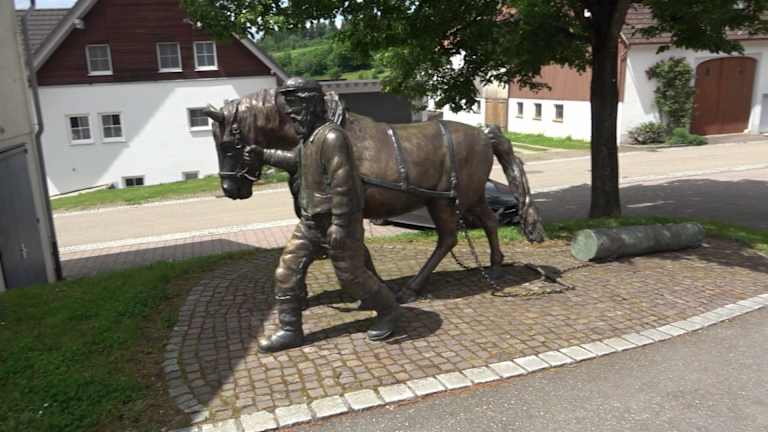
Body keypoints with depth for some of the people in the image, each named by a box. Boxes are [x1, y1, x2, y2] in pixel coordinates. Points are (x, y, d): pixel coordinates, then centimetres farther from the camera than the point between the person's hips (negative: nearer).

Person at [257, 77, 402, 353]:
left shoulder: (331, 137, -20)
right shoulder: (307, 138, 11)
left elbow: (342, 183, -25)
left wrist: (339, 224, -26)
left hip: (335, 223, -9)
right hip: (310, 222, 9)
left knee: (351, 276, 3)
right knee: (287, 272, 6)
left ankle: (389, 311, 27)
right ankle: (289, 330, 17)